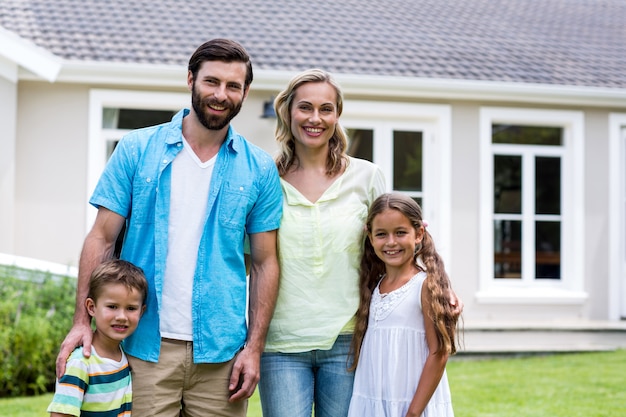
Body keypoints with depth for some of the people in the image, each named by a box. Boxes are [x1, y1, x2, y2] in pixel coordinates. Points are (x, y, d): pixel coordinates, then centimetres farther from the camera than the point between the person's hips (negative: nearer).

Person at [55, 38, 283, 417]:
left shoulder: (260, 169, 5)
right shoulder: (137, 150, 2)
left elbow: (265, 263, 5)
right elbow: (102, 239, 2)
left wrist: (254, 347, -3)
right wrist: (82, 322, -7)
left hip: (220, 352, 1)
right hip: (145, 346, -1)